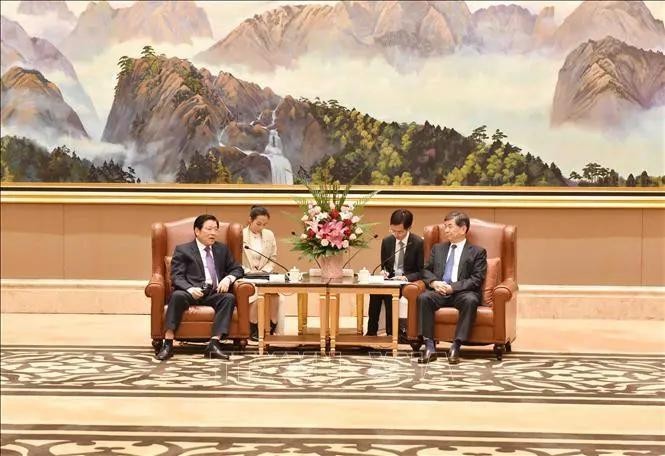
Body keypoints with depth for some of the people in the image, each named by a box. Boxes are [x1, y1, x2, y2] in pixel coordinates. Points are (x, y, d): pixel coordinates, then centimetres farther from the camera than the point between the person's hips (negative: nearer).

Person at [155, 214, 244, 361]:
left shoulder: (222, 249, 21)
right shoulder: (182, 250, 8)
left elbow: (237, 269, 20)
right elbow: (176, 277, -2)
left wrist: (228, 278, -4)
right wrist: (190, 289, -24)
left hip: (214, 294, 3)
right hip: (192, 292, -3)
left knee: (229, 298, -29)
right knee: (177, 295, -35)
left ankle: (214, 343, -34)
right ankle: (167, 343, -36)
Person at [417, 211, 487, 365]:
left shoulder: (477, 252, 8)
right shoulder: (438, 248, 22)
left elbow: (476, 279, -3)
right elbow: (426, 270, 16)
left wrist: (452, 287, -16)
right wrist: (433, 282, -8)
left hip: (462, 293, -3)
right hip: (439, 291, 3)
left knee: (470, 300, -37)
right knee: (424, 297, -30)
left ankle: (456, 346, -36)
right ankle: (429, 346, -30)